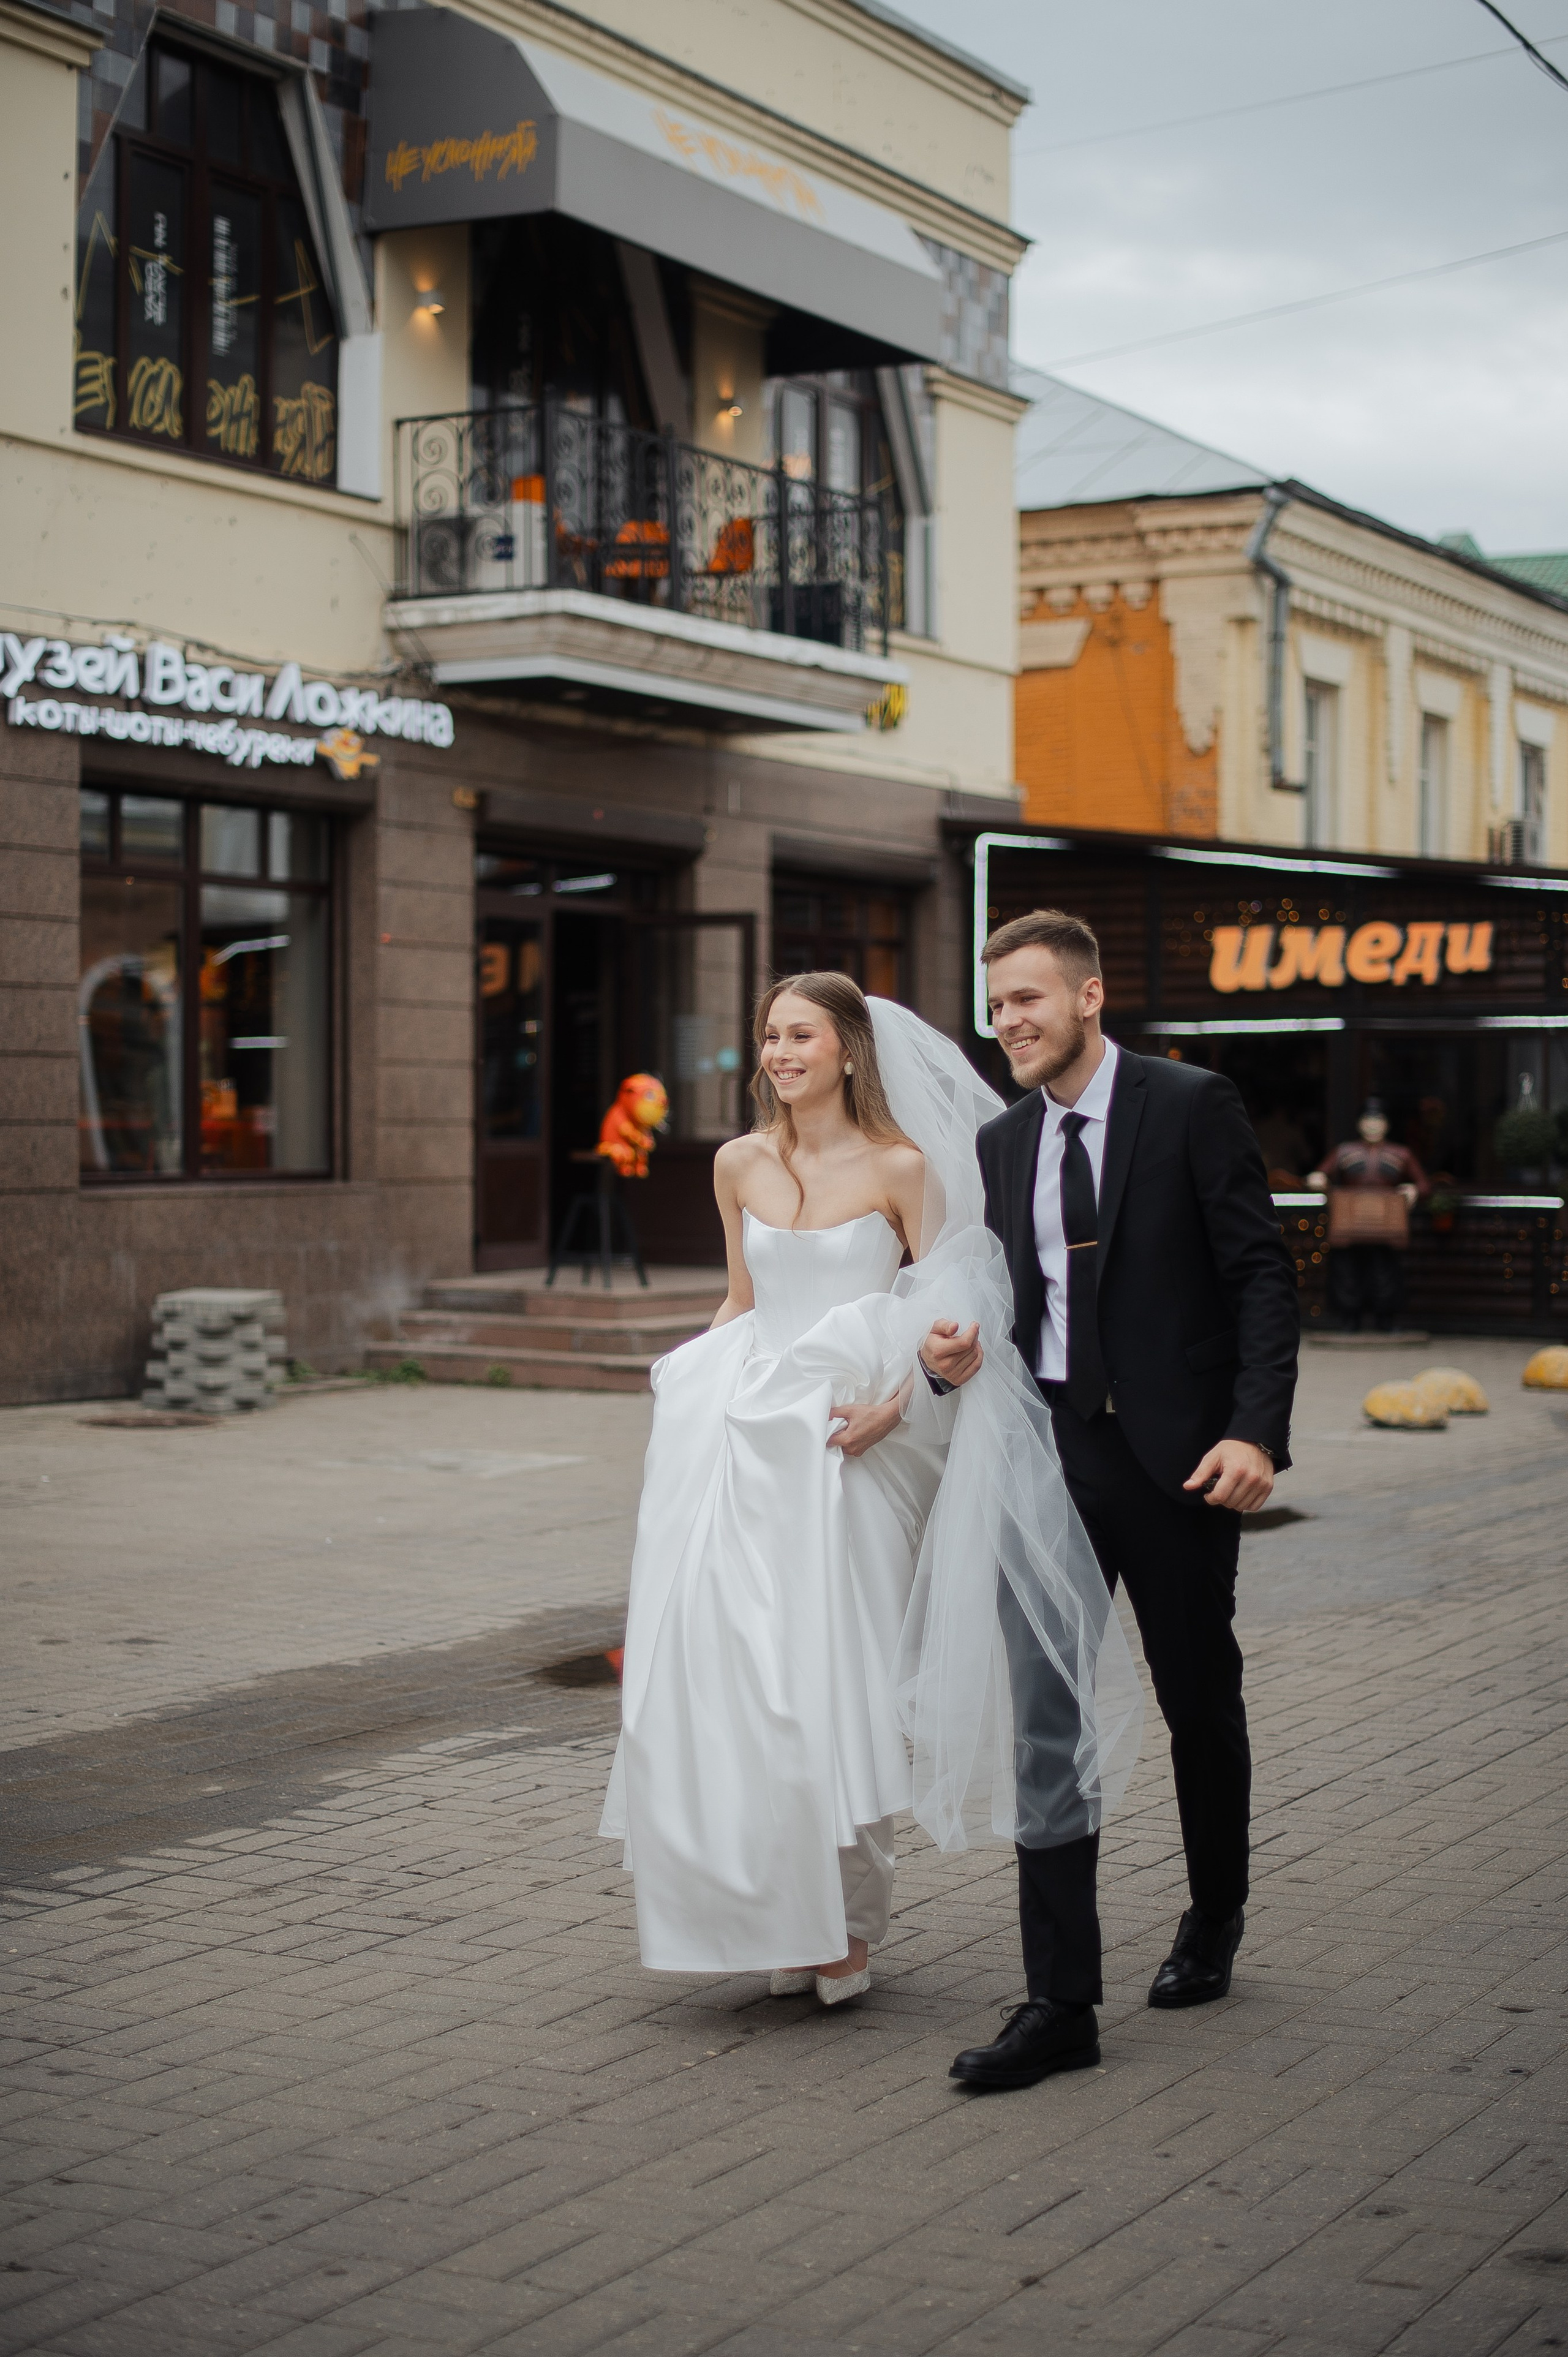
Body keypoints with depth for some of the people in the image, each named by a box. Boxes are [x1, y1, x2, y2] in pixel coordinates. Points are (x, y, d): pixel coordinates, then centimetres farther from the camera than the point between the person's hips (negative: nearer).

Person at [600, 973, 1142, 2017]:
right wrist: (691, 1386, 10)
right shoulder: (739, 1166, 9)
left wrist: (897, 1402, -18)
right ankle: (783, 1921, 14)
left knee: (843, 1677, -2)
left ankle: (850, 1922, 11)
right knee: (746, 1679, 2)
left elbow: (948, 1308, -4)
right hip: (750, 1443, 4)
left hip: (851, 1443, -4)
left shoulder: (901, 1168, -4)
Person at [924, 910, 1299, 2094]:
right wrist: (960, 1359, -6)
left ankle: (1215, 1921, 37)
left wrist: (1257, 1431, -18)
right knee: (1042, 1712, -3)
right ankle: (1060, 1999, 0)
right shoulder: (1000, 1144, 11)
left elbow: (1264, 1274, -8)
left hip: (1175, 1455, -4)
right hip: (1049, 1454, 4)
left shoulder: (1192, 1107, -5)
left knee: (1200, 1699, 12)